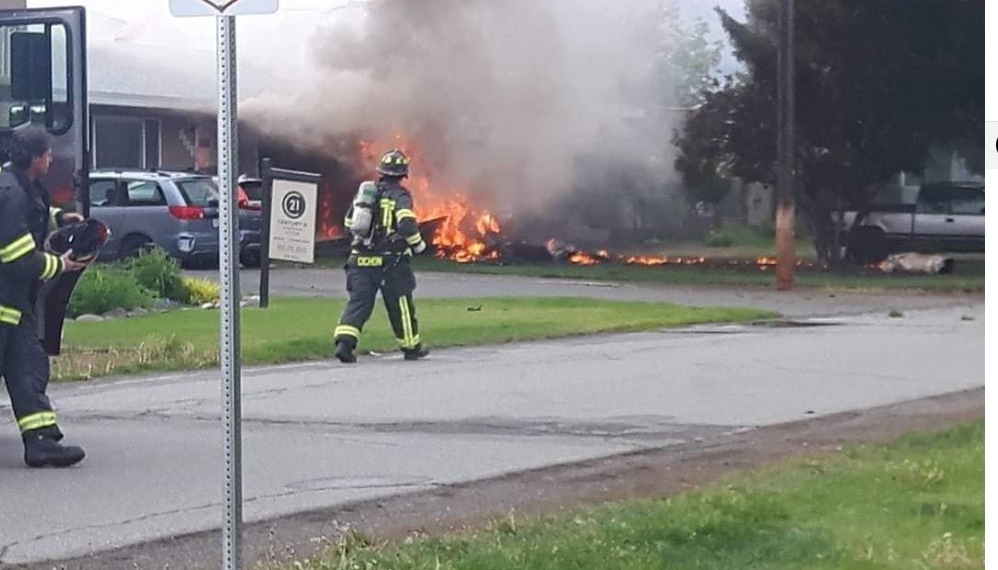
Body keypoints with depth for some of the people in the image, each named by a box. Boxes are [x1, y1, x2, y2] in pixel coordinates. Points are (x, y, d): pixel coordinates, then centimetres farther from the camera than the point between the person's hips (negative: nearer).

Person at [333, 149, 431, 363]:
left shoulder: (365, 191, 12)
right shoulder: (400, 196, -7)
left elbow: (349, 222, 19)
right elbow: (407, 223, -22)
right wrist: (417, 244, -5)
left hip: (360, 257, 4)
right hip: (390, 261, -4)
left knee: (358, 301, 0)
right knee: (400, 304, 9)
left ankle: (344, 341, -19)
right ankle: (411, 347, 22)